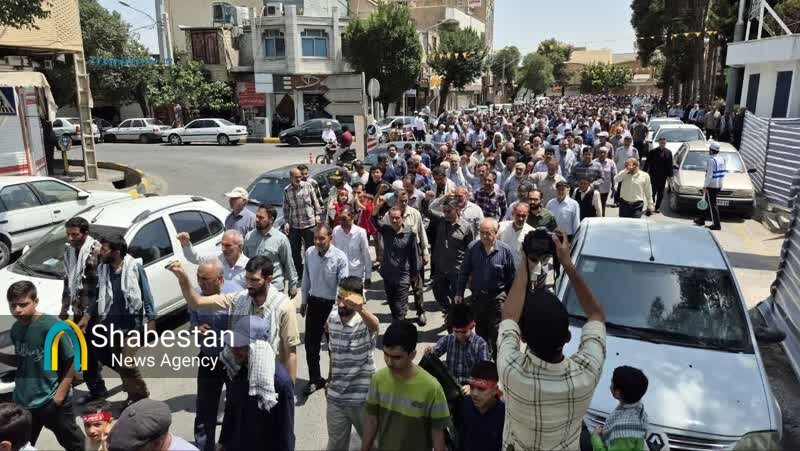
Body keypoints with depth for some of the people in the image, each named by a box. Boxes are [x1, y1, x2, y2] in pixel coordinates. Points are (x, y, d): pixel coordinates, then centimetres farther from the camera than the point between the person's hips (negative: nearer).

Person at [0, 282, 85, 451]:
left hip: (51, 401, -6)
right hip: (23, 401, 6)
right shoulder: (15, 329, 0)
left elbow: (71, 361, -16)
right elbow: (21, 360, 13)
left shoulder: (52, 326, -20)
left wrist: (60, 394, -17)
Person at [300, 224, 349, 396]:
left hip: (332, 304, -4)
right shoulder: (309, 253, -6)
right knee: (310, 343, 9)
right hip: (314, 302, 4)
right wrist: (304, 301, 13)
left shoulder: (340, 257, -20)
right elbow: (306, 278, 6)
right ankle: (315, 379, 29)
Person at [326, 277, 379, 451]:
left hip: (362, 397, -4)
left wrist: (361, 308, -67)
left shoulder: (364, 322, -21)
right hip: (335, 396, 5)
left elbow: (374, 324, -46)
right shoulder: (332, 318, -4)